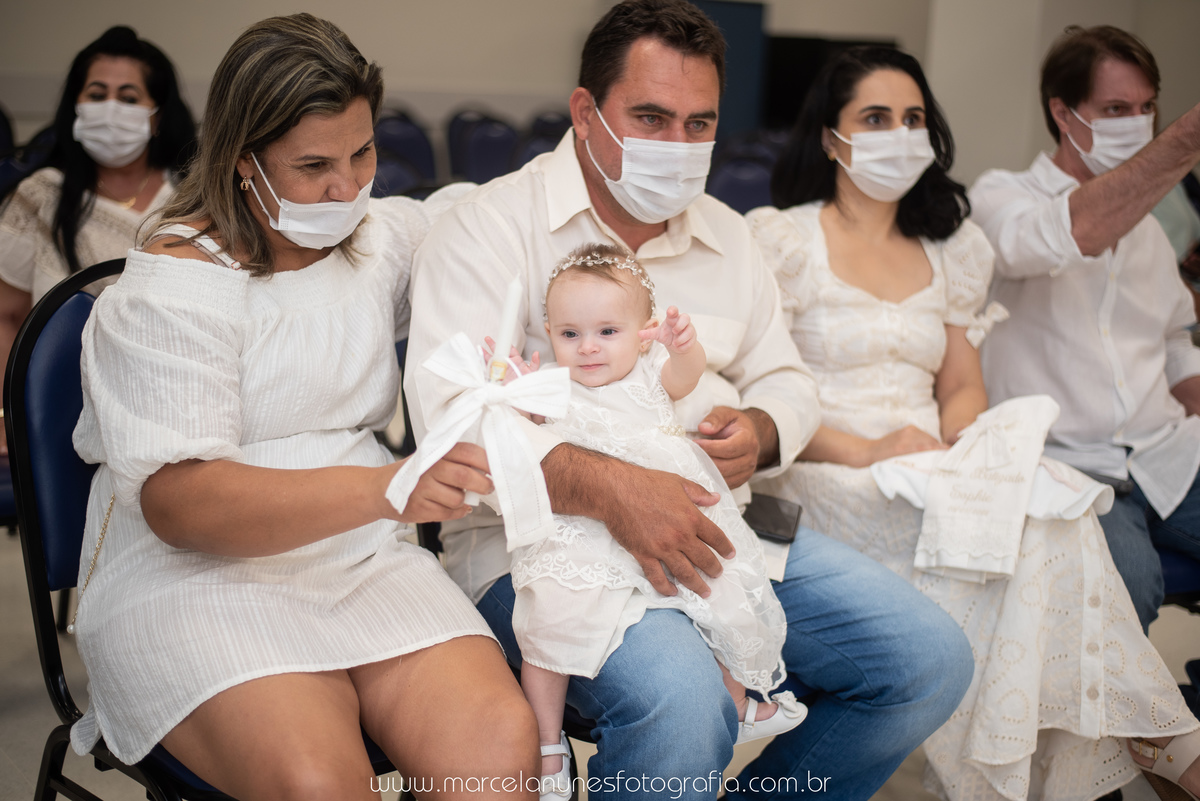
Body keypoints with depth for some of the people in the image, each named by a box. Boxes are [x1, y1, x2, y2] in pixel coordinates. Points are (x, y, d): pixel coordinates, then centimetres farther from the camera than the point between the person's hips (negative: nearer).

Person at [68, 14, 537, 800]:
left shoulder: (383, 235, 13)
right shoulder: (172, 286, -8)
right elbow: (177, 501, -18)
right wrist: (382, 488, -31)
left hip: (362, 557, 5)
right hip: (195, 579, -4)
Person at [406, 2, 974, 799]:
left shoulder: (728, 234, 17)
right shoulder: (492, 225, -5)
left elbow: (788, 380, 22)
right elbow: (454, 417, -16)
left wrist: (757, 432, -4)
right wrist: (607, 487, -30)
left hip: (718, 524, 7)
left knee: (932, 657, -4)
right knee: (681, 698, -35)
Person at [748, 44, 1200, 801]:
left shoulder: (954, 250, 20)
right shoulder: (781, 240, 3)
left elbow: (964, 388, 17)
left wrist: (950, 448, -6)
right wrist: (864, 452, -18)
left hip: (931, 475, 5)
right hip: (820, 479, -4)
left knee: (1046, 506, -28)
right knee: (1012, 531, -29)